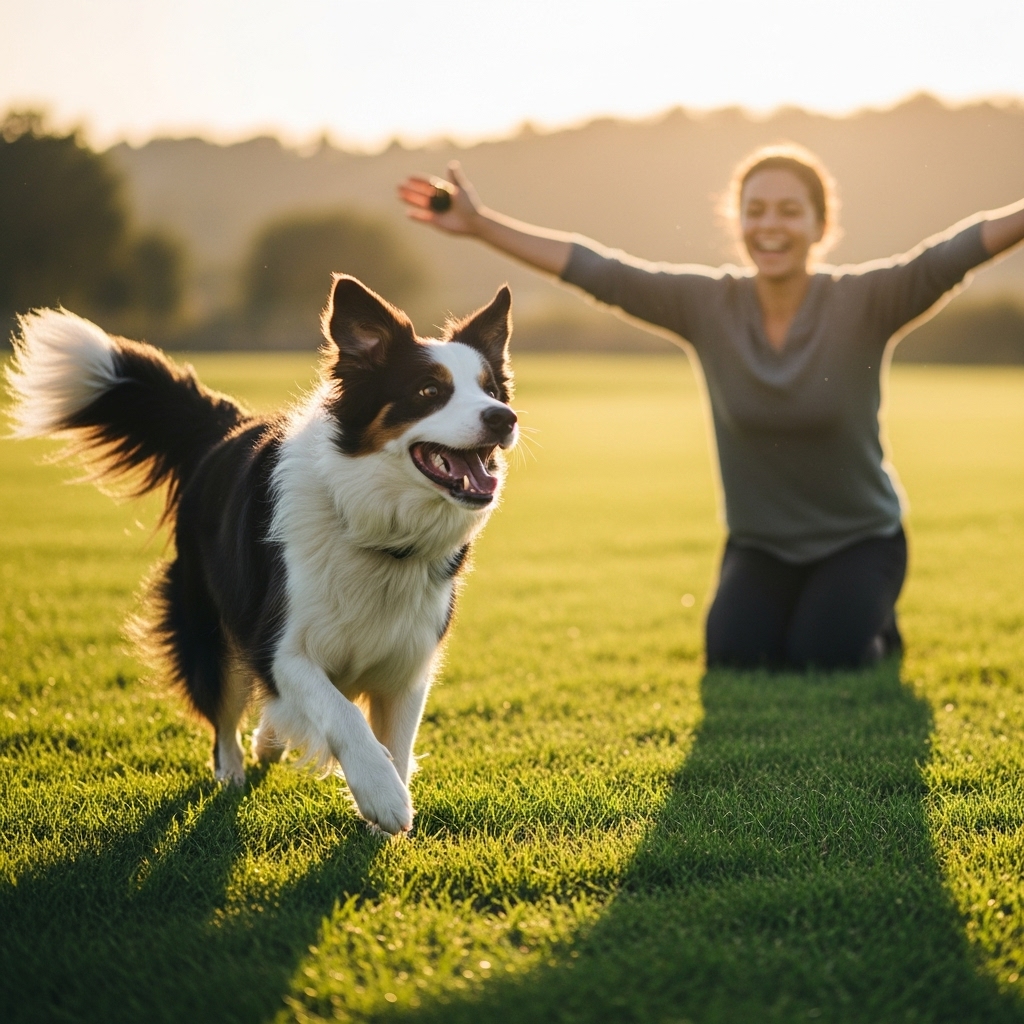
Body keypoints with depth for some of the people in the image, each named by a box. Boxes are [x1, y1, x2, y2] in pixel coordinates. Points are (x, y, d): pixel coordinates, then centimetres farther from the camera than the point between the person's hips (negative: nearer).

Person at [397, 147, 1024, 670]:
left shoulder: (865, 302, -16)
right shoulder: (707, 304, -9)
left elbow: (959, 250, -29)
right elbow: (591, 268, -9)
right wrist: (480, 225, -12)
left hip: (860, 537, -2)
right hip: (760, 544, 2)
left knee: (823, 656, -21)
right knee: (734, 655, -19)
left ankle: (874, 623, 14)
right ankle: (783, 609, 16)